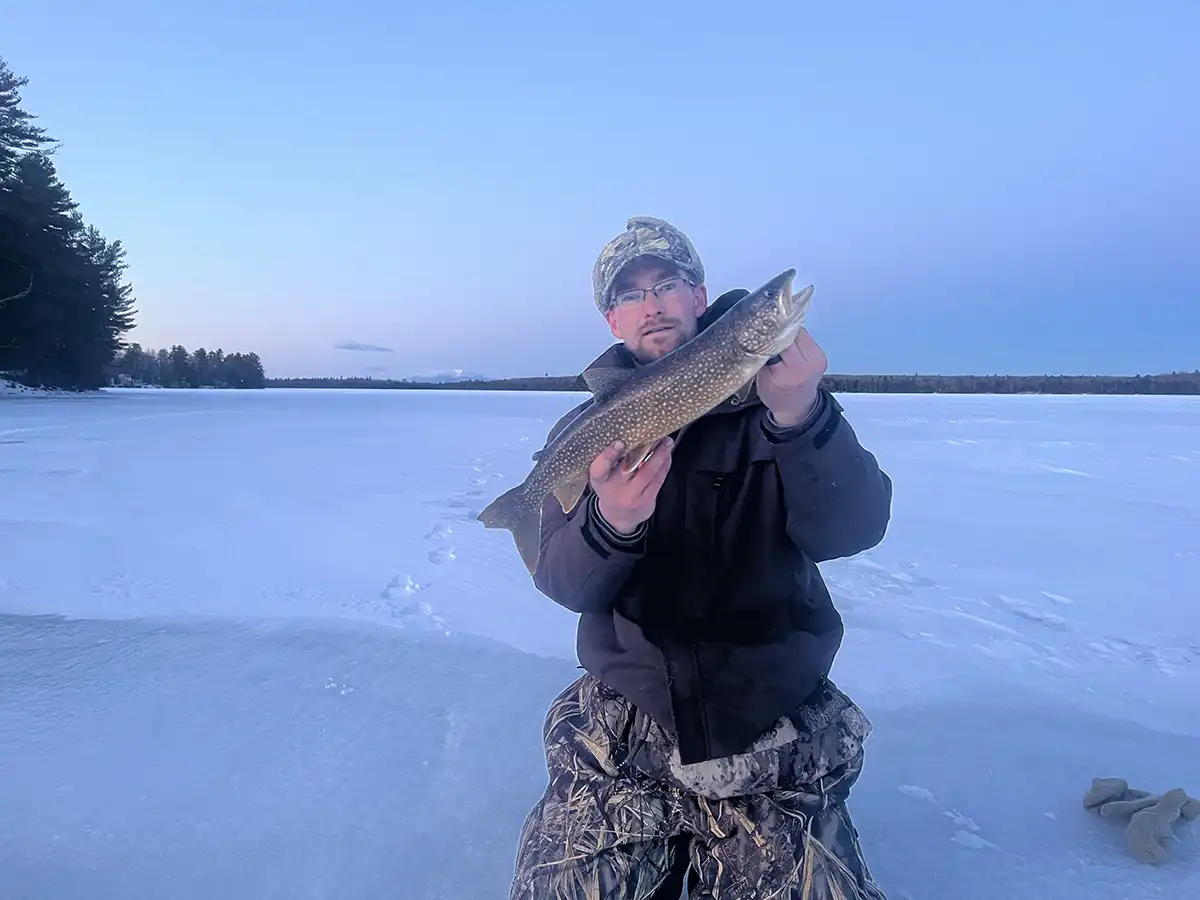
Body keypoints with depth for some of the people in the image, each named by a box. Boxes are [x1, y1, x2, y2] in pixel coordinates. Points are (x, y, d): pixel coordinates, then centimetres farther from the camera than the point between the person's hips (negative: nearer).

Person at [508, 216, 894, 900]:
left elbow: (849, 530, -17)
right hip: (625, 726, 1)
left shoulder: (774, 400, -1)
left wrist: (801, 419, -35)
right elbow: (564, 585, -10)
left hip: (776, 731, 0)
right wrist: (611, 523, -32)